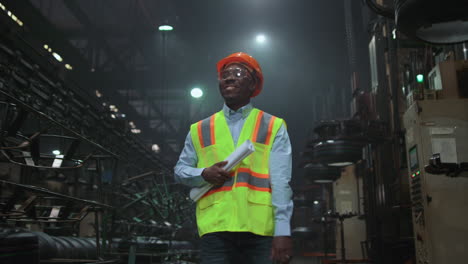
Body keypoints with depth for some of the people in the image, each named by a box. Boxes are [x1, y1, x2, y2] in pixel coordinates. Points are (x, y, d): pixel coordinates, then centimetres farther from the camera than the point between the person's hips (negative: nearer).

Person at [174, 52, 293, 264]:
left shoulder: (274, 127, 9)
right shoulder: (200, 130, 15)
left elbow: (281, 181, -1)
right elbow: (180, 170, 19)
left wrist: (283, 231, -11)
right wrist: (204, 174, -3)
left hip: (261, 229, -1)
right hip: (215, 228, 1)